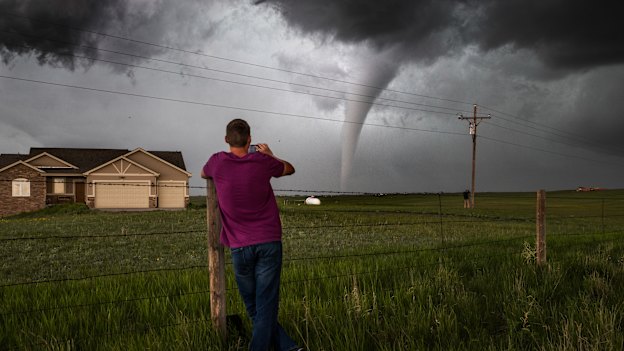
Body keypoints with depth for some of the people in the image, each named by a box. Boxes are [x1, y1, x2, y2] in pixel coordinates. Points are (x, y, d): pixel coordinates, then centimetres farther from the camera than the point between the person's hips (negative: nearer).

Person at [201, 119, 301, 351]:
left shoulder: (218, 162, -1)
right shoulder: (262, 161, -1)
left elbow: (203, 174, 24)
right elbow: (290, 169, 19)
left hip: (240, 247, 0)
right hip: (269, 242, 0)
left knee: (254, 308, 12)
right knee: (266, 307, 1)